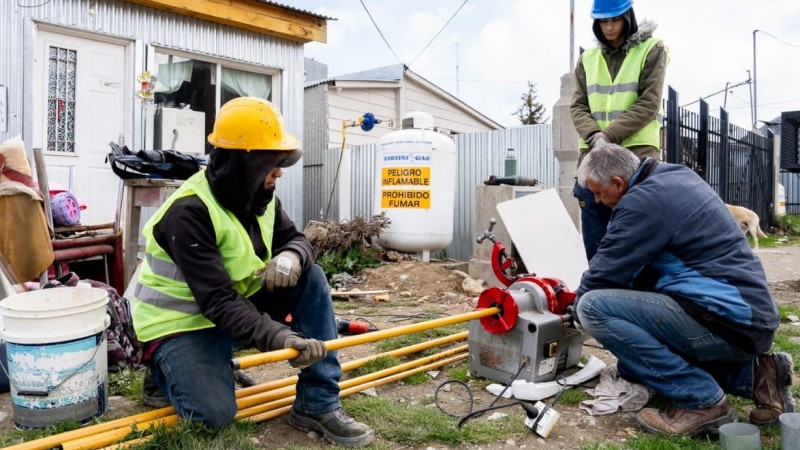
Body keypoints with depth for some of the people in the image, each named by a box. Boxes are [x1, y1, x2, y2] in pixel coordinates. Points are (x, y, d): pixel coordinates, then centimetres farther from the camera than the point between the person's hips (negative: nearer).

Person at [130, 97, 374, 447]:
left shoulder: (258, 193, -5)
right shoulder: (190, 212, -28)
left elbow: (295, 238, 0)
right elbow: (216, 300, -33)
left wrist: (291, 257, -26)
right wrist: (277, 337, -44)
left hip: (239, 302, 7)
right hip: (181, 320, -6)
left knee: (310, 278, -13)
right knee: (215, 414, -23)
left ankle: (318, 405, -9)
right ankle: (165, 371, 13)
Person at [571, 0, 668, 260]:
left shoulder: (652, 50, 6)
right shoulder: (588, 59, 17)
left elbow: (648, 104, -4)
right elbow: (578, 106, 8)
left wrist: (609, 135, -15)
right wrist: (594, 135, -12)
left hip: (636, 154, -3)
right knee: (594, 245, 6)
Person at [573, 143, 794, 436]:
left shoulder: (643, 200, -19)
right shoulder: (673, 176, 12)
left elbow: (605, 273, -13)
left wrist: (578, 305, 8)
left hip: (729, 319, -10)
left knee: (594, 308, -21)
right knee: (634, 358, 24)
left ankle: (702, 401, -11)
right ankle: (752, 374, 14)